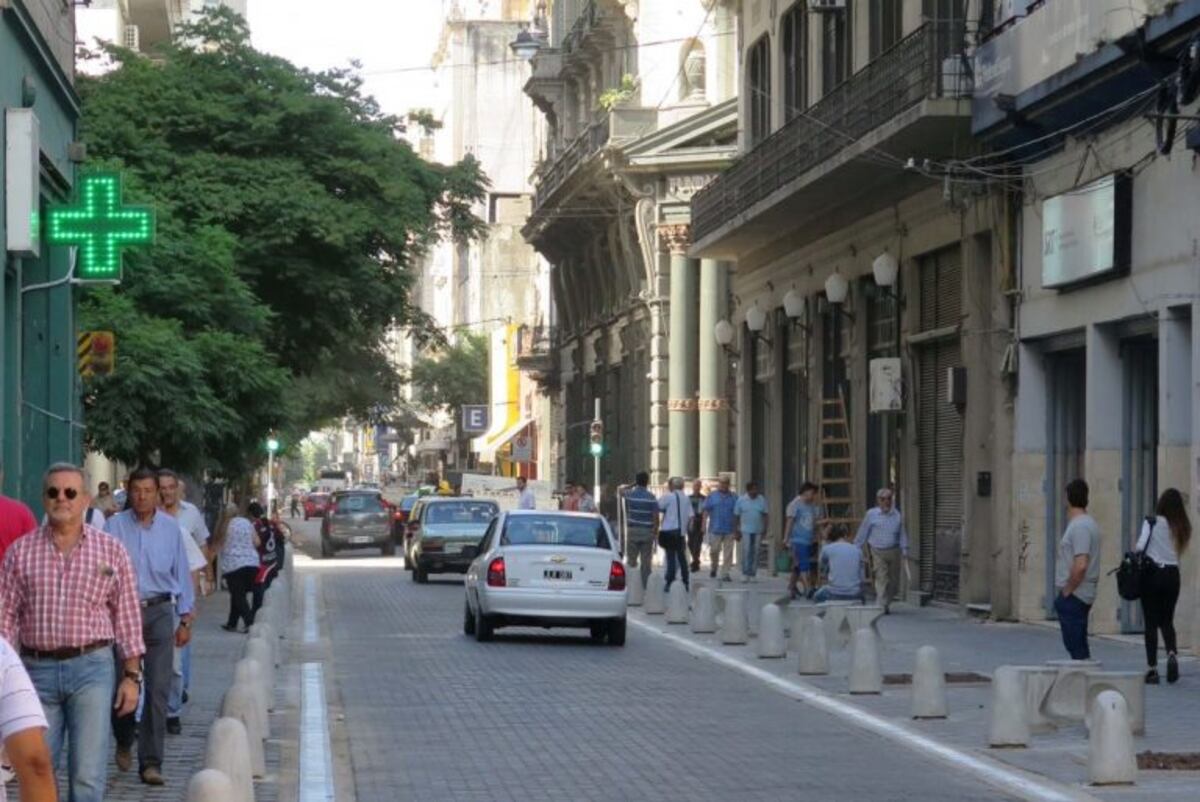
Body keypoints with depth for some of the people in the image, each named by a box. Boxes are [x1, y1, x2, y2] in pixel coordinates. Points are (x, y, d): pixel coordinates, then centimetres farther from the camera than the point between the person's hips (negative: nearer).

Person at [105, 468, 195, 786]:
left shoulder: (170, 528, 5)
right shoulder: (115, 526, -1)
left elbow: (181, 574, 9)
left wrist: (185, 619, 8)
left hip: (159, 611, 1)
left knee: (158, 688, -6)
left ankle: (151, 762, -3)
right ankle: (124, 742, 35)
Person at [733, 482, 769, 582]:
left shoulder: (762, 500, 3)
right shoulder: (741, 500, -1)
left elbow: (765, 515, 5)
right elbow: (736, 516, 3)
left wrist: (765, 529, -2)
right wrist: (736, 531, 1)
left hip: (758, 531, 2)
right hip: (746, 530, -2)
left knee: (755, 553, 3)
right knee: (746, 552, -8)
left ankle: (752, 574, 10)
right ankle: (745, 574, -3)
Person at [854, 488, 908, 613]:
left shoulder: (897, 515, 5)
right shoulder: (871, 514, -1)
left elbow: (902, 533, 10)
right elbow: (862, 533, 5)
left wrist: (904, 549, 2)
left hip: (893, 551, 3)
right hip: (878, 552, -3)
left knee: (893, 580, 10)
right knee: (881, 578, -14)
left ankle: (887, 603, 29)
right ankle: (882, 606, -17)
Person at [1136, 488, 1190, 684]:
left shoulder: (1153, 522, -8)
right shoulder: (1181, 527, 5)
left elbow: (1140, 546, -16)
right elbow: (1179, 552, 2)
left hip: (1152, 574, -3)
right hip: (1172, 575, 3)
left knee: (1151, 622, 3)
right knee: (1167, 620, 15)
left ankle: (1152, 668, 1)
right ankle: (1172, 653, -12)